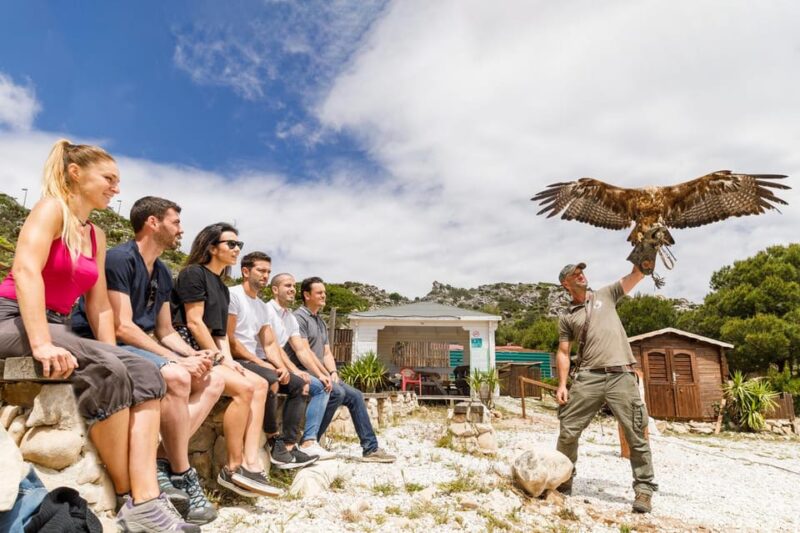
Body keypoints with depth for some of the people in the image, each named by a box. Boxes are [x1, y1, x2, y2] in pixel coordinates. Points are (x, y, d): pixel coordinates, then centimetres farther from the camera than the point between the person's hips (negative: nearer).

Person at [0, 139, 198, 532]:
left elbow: (99, 305, 13)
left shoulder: (97, 235, 16)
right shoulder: (52, 208, -5)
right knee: (105, 370, -31)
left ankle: (146, 501, -25)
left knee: (144, 372, -17)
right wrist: (41, 344, -32)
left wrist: (114, 354, 2)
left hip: (57, 327, 7)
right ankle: (128, 499, -19)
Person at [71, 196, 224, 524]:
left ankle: (161, 461, -16)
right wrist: (179, 360, -22)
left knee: (213, 382, -3)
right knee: (176, 377, -33)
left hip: (141, 347, 9)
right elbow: (122, 327, -20)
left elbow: (166, 332, 14)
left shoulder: (163, 274, 12)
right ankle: (182, 475, -17)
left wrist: (194, 355, -5)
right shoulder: (119, 258, -13)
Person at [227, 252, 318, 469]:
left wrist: (282, 367, -9)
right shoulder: (233, 295, -7)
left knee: (299, 384, -2)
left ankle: (288, 446, -9)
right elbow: (229, 339, -15)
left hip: (256, 361, 9)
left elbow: (270, 345, 11)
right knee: (269, 380, -34)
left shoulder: (265, 308, 17)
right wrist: (260, 363, -18)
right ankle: (274, 441, -18)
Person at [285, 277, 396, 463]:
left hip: (319, 374, 9)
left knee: (355, 396, -1)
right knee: (337, 392, -29)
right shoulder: (299, 317, -9)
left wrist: (333, 373, -1)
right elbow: (303, 353, -18)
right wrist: (323, 376, -20)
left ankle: (370, 449, 2)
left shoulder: (321, 322, 20)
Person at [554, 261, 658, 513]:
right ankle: (563, 481, 18)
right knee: (568, 431, 0)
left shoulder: (606, 295, 14)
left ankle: (644, 489, 15)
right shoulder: (566, 317, 13)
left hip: (621, 376, 0)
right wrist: (562, 384, 1)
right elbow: (563, 353, 11)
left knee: (636, 434, 0)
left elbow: (637, 275, 8)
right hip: (588, 377, 1)